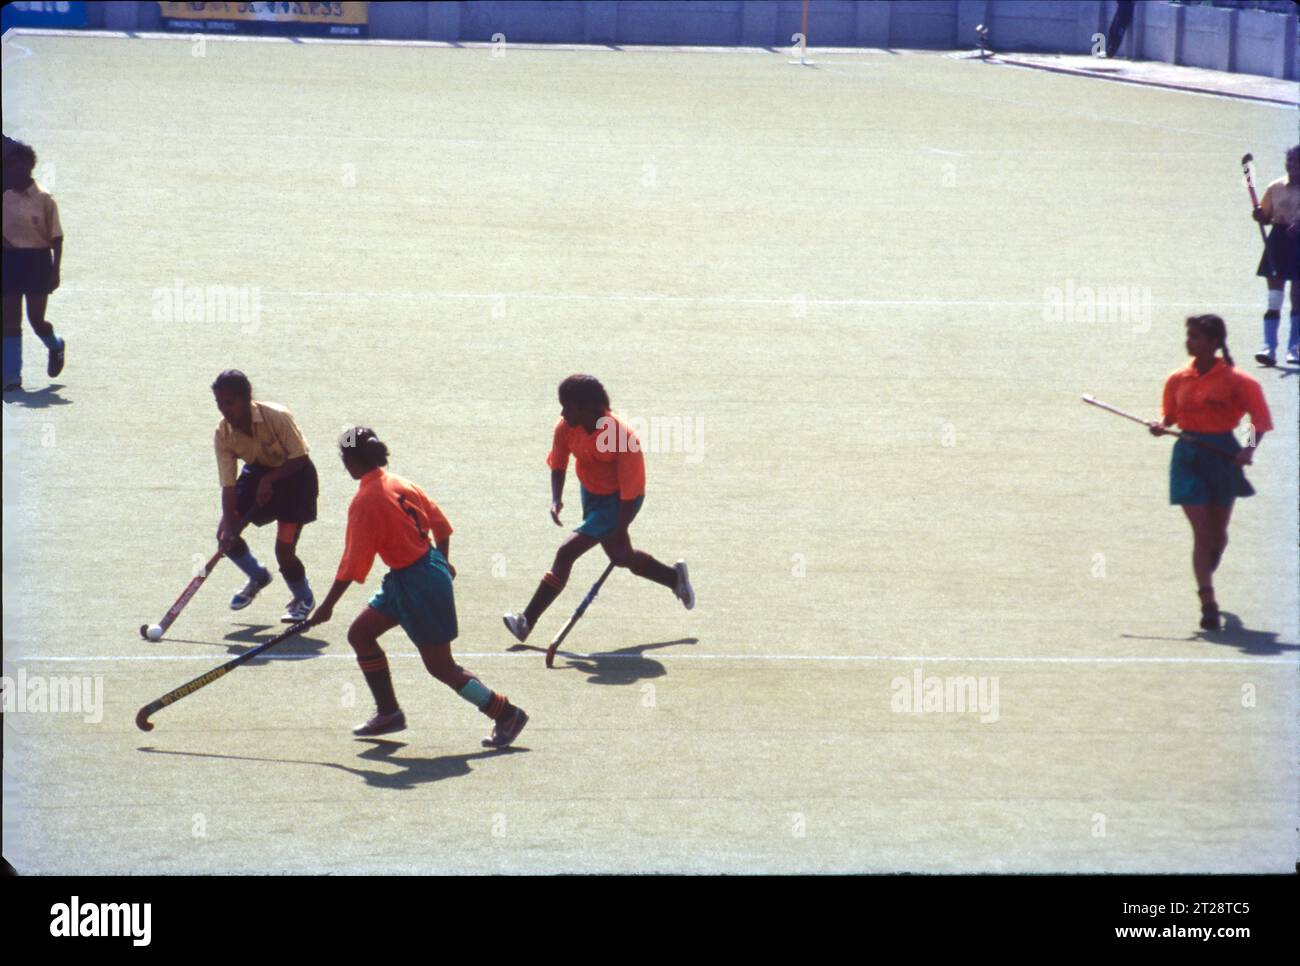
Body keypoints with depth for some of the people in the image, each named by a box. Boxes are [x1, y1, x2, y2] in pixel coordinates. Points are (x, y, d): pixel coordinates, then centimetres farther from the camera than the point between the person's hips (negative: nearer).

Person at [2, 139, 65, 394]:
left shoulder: (43, 199, -6)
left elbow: (56, 238, -4)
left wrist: (55, 271, -8)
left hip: (37, 260, -4)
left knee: (36, 319, 0)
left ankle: (56, 346, 33)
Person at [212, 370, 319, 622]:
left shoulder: (277, 417, -32)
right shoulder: (223, 433, -19)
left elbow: (299, 458, -22)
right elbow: (228, 485, -18)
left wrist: (269, 479, -34)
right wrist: (229, 526, -29)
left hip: (293, 475, -5)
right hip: (259, 472, 5)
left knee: (284, 549, -12)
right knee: (225, 534, -4)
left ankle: (304, 599, 19)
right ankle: (258, 578, 26)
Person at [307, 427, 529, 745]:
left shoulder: (365, 502, -19)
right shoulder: (399, 484, 4)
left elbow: (353, 565, -19)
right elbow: (439, 523, 12)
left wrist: (327, 606, -12)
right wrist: (442, 563, 28)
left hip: (415, 583, -9)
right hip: (432, 568, 9)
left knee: (440, 666, 0)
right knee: (360, 633, 16)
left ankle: (507, 715, 7)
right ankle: (388, 713, 22)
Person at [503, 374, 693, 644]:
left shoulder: (622, 438, -33)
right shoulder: (566, 428, -16)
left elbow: (629, 494, -27)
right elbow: (557, 466, 0)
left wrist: (618, 532, -26)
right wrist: (556, 500, -17)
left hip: (618, 501, -7)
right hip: (590, 494, 7)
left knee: (566, 553, -17)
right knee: (623, 557, 24)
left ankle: (527, 622, -13)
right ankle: (675, 577, 50)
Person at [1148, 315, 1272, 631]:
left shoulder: (1234, 380, -8)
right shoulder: (1178, 380, 3)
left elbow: (1261, 418, -5)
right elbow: (1170, 414, 14)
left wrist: (1249, 449, -18)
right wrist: (1161, 425, -9)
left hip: (1223, 455, -1)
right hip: (1188, 454, 1)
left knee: (1217, 533, 12)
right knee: (1202, 532, -9)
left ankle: (1207, 577, 43)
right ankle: (1208, 604, -13)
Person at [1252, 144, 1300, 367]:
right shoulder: (1275, 188, 5)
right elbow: (1266, 216, 11)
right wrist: (1259, 215, -10)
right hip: (1278, 243, 1)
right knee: (1274, 300, -5)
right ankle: (1269, 348, -8)